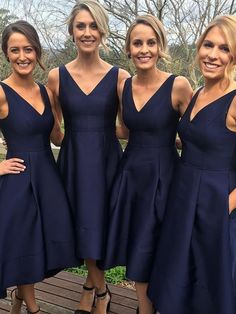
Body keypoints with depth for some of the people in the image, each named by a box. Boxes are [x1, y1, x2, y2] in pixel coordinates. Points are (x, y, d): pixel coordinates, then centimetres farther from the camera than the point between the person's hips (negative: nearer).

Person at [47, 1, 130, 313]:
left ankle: (90, 287, 37)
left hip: (106, 161, -1)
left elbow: (127, 129, 2)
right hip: (73, 162, 1)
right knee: (82, 229, 9)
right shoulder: (56, 76, 1)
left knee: (100, 228, 7)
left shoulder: (119, 77, -2)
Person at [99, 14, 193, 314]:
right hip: (130, 173, 5)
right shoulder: (123, 85, 2)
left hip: (161, 176, -5)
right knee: (134, 246, 16)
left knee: (149, 251, 8)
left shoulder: (178, 86, -14)